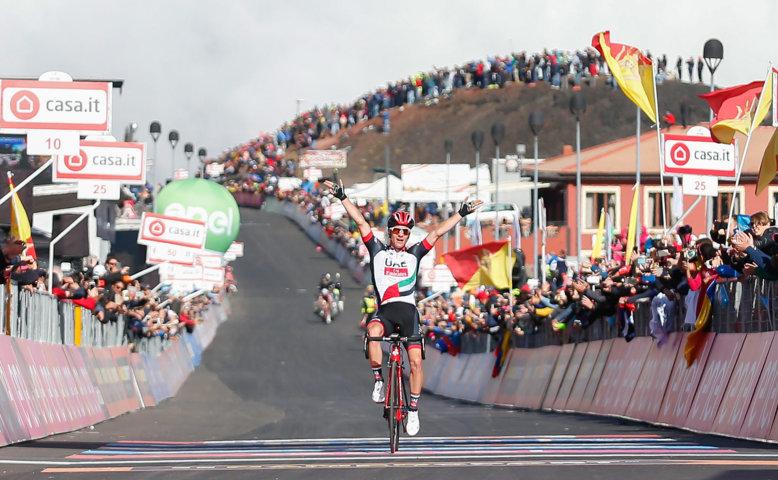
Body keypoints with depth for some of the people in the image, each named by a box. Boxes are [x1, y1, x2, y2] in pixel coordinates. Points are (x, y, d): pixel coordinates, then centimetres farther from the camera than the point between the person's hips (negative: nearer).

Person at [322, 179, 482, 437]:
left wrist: (461, 213, 14)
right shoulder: (378, 250, 14)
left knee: (416, 360, -10)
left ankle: (413, 410, 1)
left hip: (408, 311, 1)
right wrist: (342, 197, 6)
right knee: (373, 332, -36)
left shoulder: (414, 254, 16)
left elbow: (437, 233, 15)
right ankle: (378, 380, -19)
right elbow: (361, 222, 9)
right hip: (385, 310, -1)